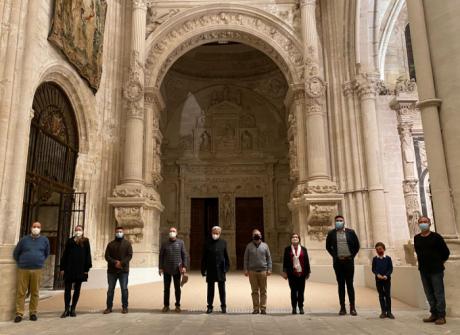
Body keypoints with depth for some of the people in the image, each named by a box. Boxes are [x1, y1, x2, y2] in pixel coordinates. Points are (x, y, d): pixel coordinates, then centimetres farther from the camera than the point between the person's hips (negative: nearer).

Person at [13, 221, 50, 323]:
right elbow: (15, 254, 13)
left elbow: (46, 253, 19)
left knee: (35, 292, 4)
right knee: (21, 292, 0)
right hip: (23, 269, 0)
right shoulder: (24, 239, 3)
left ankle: (33, 313, 13)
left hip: (37, 270, 0)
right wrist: (21, 263, 14)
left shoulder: (44, 240, 5)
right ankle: (19, 314, 8)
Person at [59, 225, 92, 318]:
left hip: (80, 270, 0)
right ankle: (66, 309, 9)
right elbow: (65, 255, 5)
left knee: (77, 290, 8)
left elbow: (87, 255, 1)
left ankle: (73, 309, 17)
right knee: (67, 289, 1)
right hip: (69, 269, 1)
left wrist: (87, 268, -5)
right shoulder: (70, 241, 6)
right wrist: (62, 268, 0)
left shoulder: (85, 242, 2)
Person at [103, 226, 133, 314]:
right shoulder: (111, 244, 10)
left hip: (124, 270, -2)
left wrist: (121, 263, -16)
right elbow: (107, 256, 1)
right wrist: (115, 262, -15)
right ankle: (109, 307, 16)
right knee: (110, 289, 7)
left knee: (124, 289, 0)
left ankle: (125, 307, 9)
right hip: (112, 270, 2)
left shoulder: (127, 243, 5)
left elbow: (129, 255, -4)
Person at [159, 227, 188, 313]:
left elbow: (184, 255, 0)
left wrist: (184, 266, -8)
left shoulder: (180, 243, 1)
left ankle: (177, 306, 18)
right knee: (166, 288, 8)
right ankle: (166, 305, 20)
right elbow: (161, 256, 5)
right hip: (167, 270, 1)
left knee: (177, 288, 7)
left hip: (177, 270, -1)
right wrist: (160, 267, 0)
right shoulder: (165, 244, 3)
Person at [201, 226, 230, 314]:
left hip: (220, 269, 0)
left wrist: (226, 267, -2)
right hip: (210, 270, 0)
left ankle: (223, 306, 19)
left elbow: (226, 256, 4)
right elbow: (204, 257, 2)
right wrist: (203, 269, -1)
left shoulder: (223, 242, 2)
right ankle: (209, 306, 18)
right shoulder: (208, 243, 1)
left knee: (222, 289, 7)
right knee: (210, 289, 8)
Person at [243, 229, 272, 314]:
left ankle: (263, 308, 9)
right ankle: (256, 308, 12)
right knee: (255, 291, 5)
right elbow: (246, 258, 7)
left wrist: (269, 269, 1)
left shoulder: (265, 245, 7)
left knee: (263, 291, 2)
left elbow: (269, 258, 8)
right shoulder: (249, 246, 6)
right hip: (252, 271, 0)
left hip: (263, 271, 0)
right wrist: (246, 269, 1)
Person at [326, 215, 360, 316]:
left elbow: (357, 245, 9)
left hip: (349, 261, -1)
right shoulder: (331, 233, 3)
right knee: (341, 284, 4)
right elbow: (328, 247, 13)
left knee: (350, 284, 1)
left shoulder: (351, 232, 2)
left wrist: (352, 255, 3)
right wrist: (334, 255, 5)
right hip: (338, 262, 1)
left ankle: (352, 307, 7)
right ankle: (342, 308, 8)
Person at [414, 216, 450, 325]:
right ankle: (434, 314, 19)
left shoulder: (436, 237, -6)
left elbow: (446, 252, 1)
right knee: (429, 294, 10)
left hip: (436, 270, -5)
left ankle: (441, 316, 4)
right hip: (423, 270, 5)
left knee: (438, 293, -3)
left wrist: (439, 262, 8)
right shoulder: (416, 238, 6)